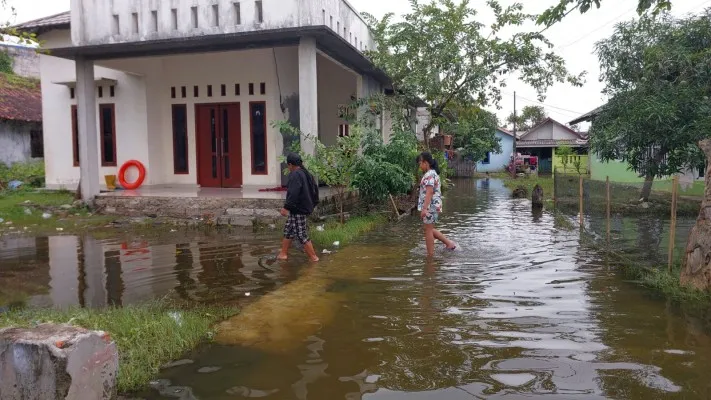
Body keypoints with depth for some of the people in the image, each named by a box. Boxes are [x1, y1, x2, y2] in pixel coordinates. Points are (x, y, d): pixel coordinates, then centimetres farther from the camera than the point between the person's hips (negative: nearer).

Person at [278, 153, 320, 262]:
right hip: (305, 207, 10)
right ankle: (283, 254, 26)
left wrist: (286, 207, -30)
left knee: (301, 235, -3)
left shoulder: (295, 175, -18)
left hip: (298, 211, -10)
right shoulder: (306, 174, 12)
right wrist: (313, 204, 28)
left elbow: (293, 193, -29)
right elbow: (315, 188, 20)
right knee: (288, 231, 18)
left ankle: (313, 257, 4)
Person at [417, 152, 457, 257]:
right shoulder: (434, 173, 16)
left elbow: (429, 192, -24)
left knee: (428, 230, -1)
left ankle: (430, 255, 6)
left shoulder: (429, 175, -16)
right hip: (435, 205, 10)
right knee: (430, 229, 18)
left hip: (430, 206, -10)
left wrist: (424, 208, -27)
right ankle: (449, 243, 18)